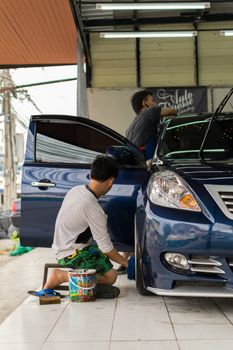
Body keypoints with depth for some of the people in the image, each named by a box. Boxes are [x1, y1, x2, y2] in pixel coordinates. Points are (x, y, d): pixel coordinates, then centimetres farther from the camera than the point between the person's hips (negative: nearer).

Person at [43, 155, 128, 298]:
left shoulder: (75, 190, 2)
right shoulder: (93, 208, -24)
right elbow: (106, 247, -17)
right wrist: (125, 263, -1)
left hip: (61, 248, 9)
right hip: (72, 255, -9)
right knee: (111, 276, -11)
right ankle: (61, 276, -11)